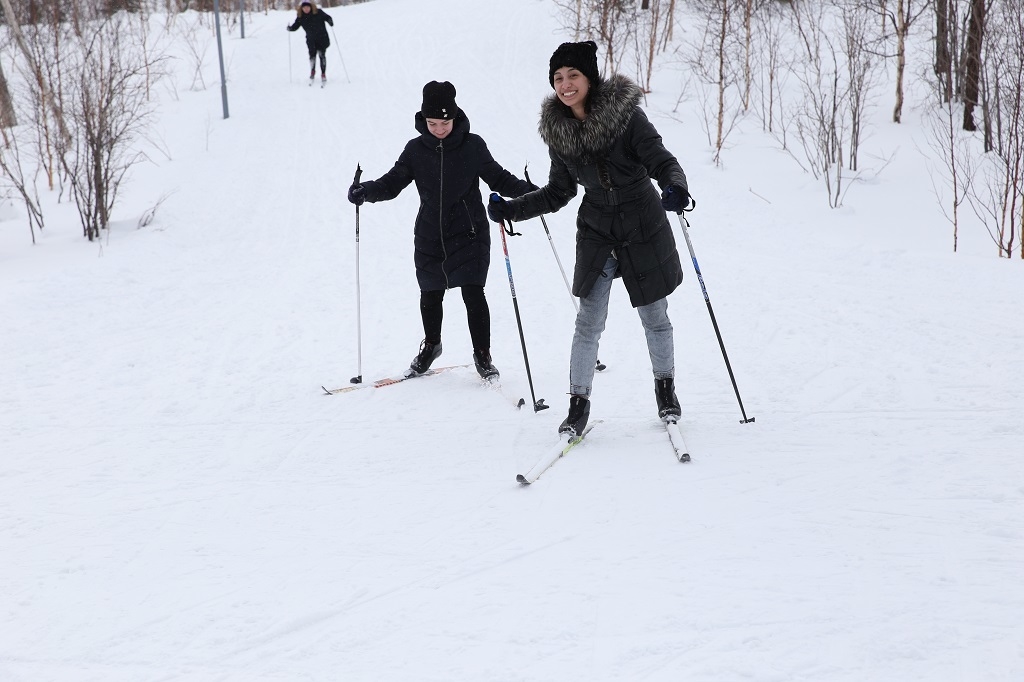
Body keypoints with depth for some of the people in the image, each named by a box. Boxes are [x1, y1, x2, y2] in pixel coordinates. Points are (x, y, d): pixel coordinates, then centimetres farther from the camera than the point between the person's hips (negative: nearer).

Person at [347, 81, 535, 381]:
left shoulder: (473, 146, -6)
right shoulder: (416, 150, -3)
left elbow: (498, 178, 0)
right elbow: (393, 182, 0)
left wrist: (527, 191, -15)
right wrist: (366, 191, -18)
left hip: (469, 235, -2)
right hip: (430, 237, 3)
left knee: (473, 294, -7)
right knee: (431, 295, 15)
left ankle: (482, 355, 9)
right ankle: (431, 345, 40)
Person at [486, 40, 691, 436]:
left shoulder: (626, 114, -16)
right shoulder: (558, 131, -3)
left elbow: (661, 161, -19)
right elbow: (557, 193, 8)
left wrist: (675, 187, -40)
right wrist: (511, 210, -1)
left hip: (644, 229, -2)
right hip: (596, 233, 2)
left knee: (654, 316, 11)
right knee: (589, 322, -2)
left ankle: (665, 388, 32)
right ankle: (579, 403, 8)